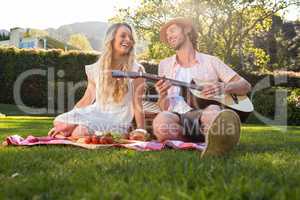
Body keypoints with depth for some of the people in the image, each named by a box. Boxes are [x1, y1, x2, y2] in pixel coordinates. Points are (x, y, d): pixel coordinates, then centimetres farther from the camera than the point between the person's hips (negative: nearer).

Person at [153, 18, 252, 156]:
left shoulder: (210, 61, 15)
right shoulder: (165, 65, 20)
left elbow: (245, 86, 12)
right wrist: (163, 96, -6)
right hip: (177, 118, 1)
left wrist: (224, 87, -8)